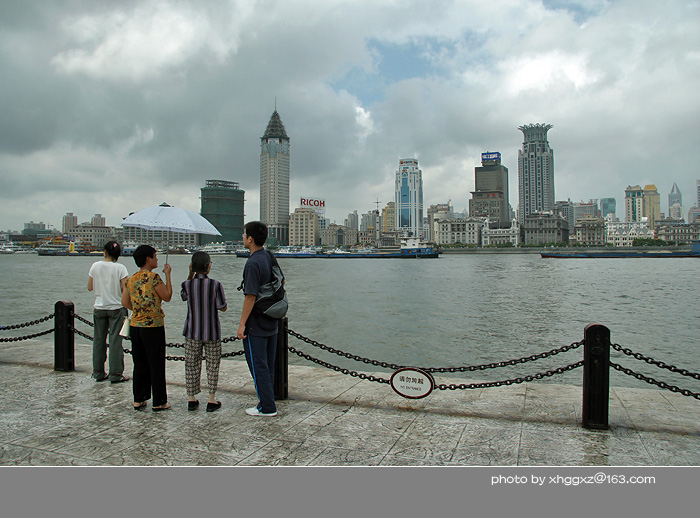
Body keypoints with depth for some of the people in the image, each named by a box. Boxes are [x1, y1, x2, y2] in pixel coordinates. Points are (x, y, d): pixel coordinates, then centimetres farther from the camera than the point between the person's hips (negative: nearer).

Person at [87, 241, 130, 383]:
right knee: (115, 341, 2)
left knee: (99, 339, 13)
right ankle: (115, 374, 5)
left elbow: (89, 287, 7)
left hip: (99, 308, 3)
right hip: (116, 308, -3)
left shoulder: (95, 266, -1)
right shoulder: (120, 268, -11)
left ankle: (98, 373, 20)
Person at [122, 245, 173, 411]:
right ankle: (159, 402, 9)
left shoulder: (131, 279, 7)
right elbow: (167, 297, -5)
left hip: (135, 326, 7)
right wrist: (168, 275, 0)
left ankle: (138, 399, 22)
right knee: (156, 365, 2)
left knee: (139, 364, 15)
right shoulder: (153, 277, -14)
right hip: (153, 327, -7)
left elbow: (125, 302, 12)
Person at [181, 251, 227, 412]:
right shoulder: (215, 285, -14)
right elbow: (223, 308, -8)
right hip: (212, 332, -2)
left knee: (191, 365, 13)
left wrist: (190, 275, 7)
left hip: (192, 332, 2)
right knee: (212, 365, 9)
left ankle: (191, 399, 21)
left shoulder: (188, 284, -8)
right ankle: (212, 400, 13)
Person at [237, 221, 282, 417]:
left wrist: (242, 324, -16)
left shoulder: (253, 263, -20)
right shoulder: (269, 257, 7)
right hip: (271, 323, 9)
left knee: (258, 366, 1)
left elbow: (251, 296, -22)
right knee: (269, 364, 16)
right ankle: (267, 401, 26)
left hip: (255, 326, -9)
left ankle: (267, 407, 8)